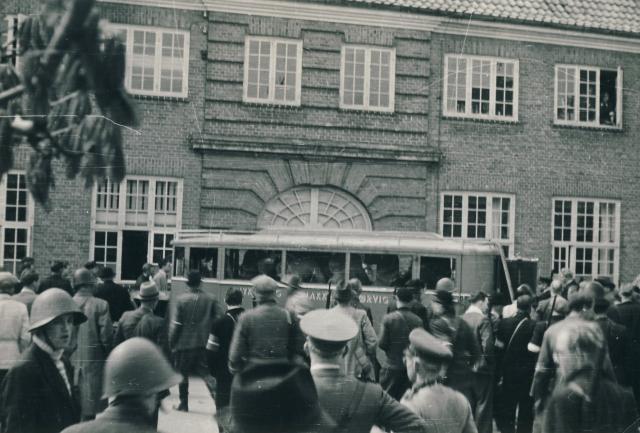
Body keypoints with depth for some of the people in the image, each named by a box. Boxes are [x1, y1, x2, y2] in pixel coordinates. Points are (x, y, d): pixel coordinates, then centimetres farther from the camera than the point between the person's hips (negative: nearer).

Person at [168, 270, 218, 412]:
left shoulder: (181, 299, -9)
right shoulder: (210, 300, -2)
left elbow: (175, 324, -9)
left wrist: (171, 343, 0)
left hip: (183, 343, -2)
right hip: (203, 343, 2)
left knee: (183, 374, 12)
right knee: (205, 373, 7)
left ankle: (184, 403, 19)